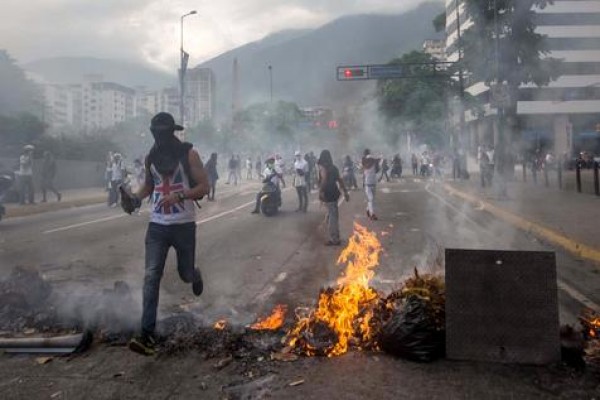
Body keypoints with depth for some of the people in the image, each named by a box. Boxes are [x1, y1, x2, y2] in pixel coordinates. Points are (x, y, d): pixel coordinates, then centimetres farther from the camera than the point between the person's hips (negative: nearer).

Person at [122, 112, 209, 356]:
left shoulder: (188, 154, -7)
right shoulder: (151, 157, 6)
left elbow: (204, 186, -8)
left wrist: (180, 195, -23)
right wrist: (136, 198, 1)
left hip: (184, 225, -3)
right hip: (157, 226, 3)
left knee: (186, 275, 10)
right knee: (151, 276, -8)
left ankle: (195, 275, 51)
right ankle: (147, 335, -8)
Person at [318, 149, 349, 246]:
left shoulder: (322, 167, -8)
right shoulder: (333, 167, 15)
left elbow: (324, 179, -25)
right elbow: (340, 180, 17)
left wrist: (320, 192, -27)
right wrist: (345, 192, 21)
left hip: (328, 194, -8)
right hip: (334, 193, 8)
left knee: (332, 216, -3)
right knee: (333, 216, 16)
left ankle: (334, 239, 2)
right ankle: (335, 238, 24)